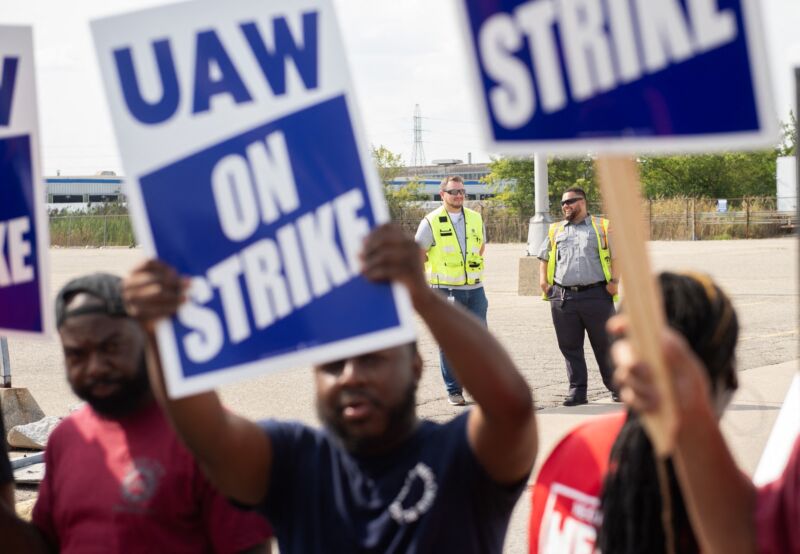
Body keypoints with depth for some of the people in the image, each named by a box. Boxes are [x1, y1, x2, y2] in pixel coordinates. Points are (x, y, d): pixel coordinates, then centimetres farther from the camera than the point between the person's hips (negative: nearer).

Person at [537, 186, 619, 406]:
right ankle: (577, 391, 10)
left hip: (596, 294, -3)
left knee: (604, 345, 2)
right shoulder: (555, 231, 18)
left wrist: (614, 280, -7)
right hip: (562, 296, 3)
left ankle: (616, 388, 13)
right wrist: (543, 281, 8)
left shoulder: (602, 227, 7)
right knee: (570, 347, 4)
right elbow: (544, 257, 23)